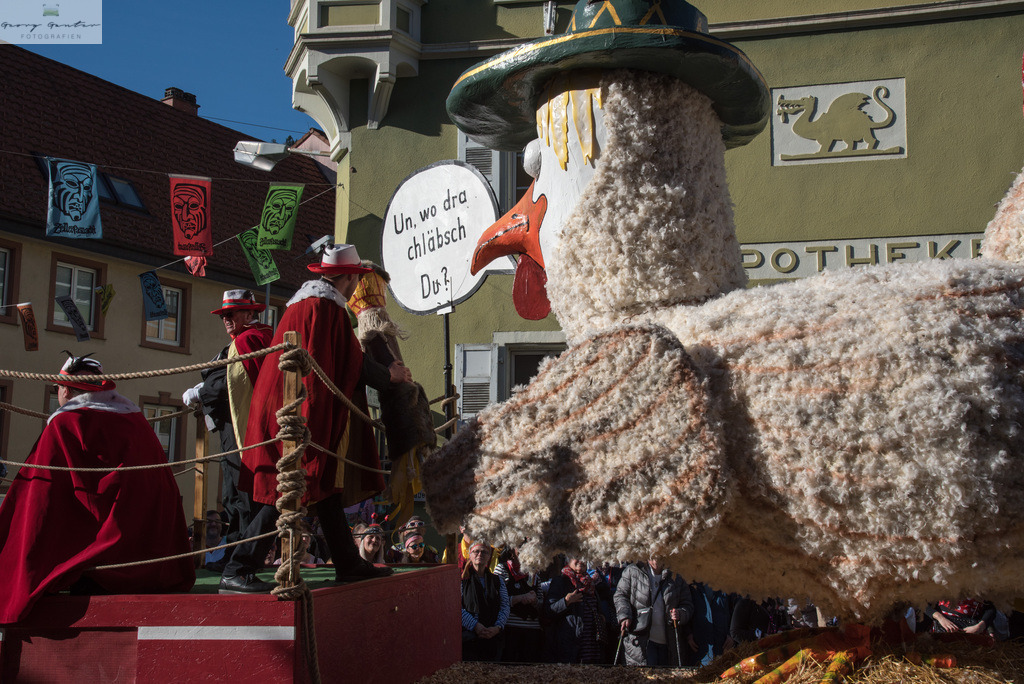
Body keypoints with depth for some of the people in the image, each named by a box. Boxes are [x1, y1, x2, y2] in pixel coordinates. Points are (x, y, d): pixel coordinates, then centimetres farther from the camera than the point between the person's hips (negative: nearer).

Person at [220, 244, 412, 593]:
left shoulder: (304, 303, 17)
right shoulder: (326, 307, -13)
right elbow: (354, 365, -9)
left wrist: (382, 371, 35)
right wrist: (392, 374, 8)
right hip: (304, 415, -10)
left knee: (327, 487, 13)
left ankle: (349, 564, 20)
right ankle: (237, 572, -7)